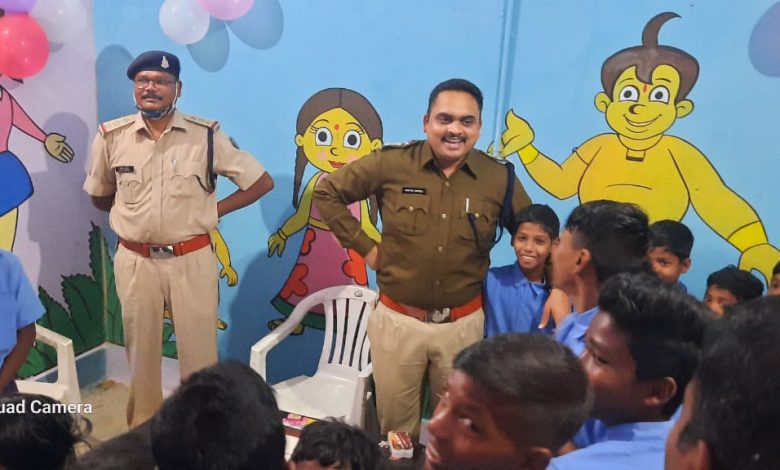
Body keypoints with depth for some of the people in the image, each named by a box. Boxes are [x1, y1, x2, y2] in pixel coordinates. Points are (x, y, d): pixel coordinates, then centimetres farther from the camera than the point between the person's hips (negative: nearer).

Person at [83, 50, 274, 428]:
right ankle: (142, 430, 33)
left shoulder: (205, 136, -8)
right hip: (135, 262, 2)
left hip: (192, 260, -2)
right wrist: (130, 217, 6)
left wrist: (213, 210, -4)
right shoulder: (111, 136, -1)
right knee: (141, 349, 15)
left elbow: (261, 182, -2)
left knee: (198, 349, 8)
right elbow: (99, 195, 17)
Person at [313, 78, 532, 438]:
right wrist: (363, 246, -4)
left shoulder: (499, 179, -5)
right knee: (395, 427, 18)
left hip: (463, 323, 1)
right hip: (396, 319, 0)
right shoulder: (391, 163, -10)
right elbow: (326, 193, 1)